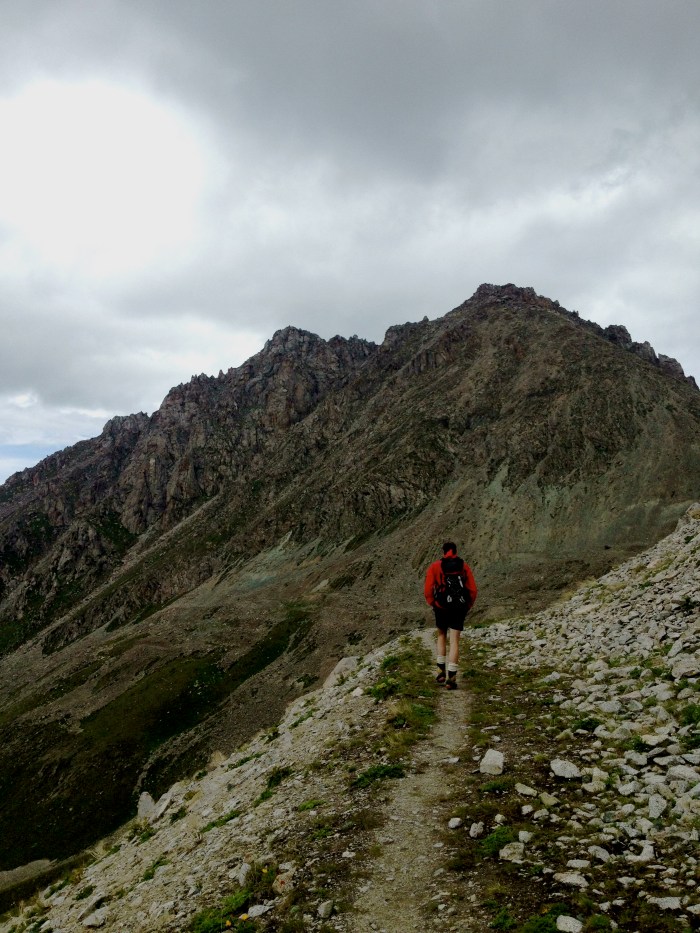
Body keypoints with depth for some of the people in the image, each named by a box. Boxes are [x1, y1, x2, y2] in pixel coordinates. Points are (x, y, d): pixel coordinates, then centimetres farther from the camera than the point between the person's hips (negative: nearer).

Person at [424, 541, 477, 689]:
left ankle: (441, 670, 15)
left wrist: (432, 604, 7)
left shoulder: (435, 566, 2)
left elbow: (428, 590, -7)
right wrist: (467, 607, 12)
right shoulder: (464, 567, 6)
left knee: (441, 636, 21)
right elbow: (473, 590, 1)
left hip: (441, 607, 0)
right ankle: (451, 678, -3)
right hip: (459, 608, 0)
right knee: (454, 641, 2)